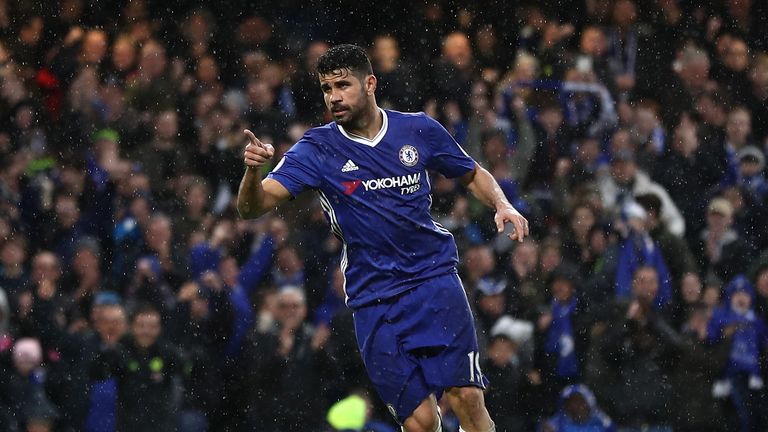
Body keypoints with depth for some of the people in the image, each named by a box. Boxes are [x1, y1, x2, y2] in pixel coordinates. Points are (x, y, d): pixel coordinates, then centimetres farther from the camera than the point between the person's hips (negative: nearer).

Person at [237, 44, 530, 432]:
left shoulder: (419, 130, 2)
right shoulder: (317, 149, -2)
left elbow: (473, 175, 19)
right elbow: (253, 207, -11)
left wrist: (502, 204, -1)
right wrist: (253, 169, -32)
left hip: (435, 279, 1)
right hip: (373, 299, 0)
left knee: (467, 399, -16)